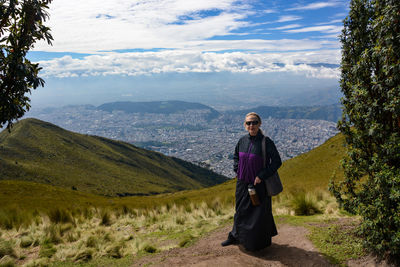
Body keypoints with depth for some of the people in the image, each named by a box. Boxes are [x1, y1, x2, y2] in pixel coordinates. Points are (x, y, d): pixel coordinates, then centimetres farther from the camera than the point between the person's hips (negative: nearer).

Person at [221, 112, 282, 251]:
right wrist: (237, 170, 3)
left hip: (259, 184, -5)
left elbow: (277, 161, -14)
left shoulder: (266, 142, -16)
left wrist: (261, 176, -17)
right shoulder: (242, 140, -1)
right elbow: (236, 156, 16)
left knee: (258, 212, 8)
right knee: (240, 210, 20)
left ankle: (259, 242, 29)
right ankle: (235, 236, 39)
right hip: (243, 183, 5)